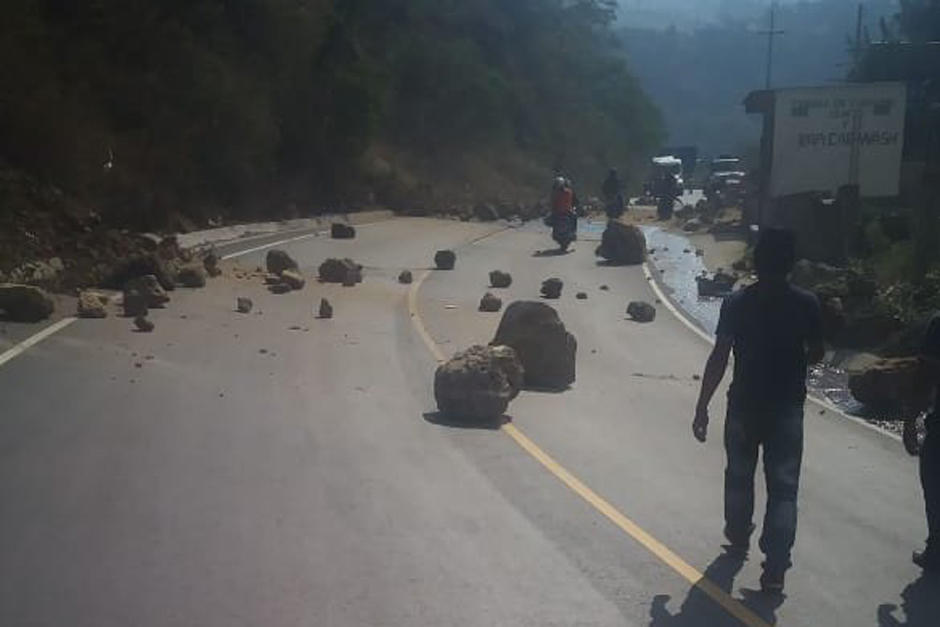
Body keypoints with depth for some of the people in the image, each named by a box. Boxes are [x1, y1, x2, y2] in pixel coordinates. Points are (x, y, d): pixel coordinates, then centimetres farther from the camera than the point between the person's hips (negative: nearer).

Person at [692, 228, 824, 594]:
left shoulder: (737, 303, -10)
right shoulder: (806, 304, -7)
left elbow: (719, 358, -12)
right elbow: (816, 354, 5)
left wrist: (702, 408, -7)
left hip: (744, 406, 1)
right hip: (787, 408, 0)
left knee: (739, 476, 22)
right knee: (783, 488, 2)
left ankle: (739, 538, 41)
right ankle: (775, 569, -5)